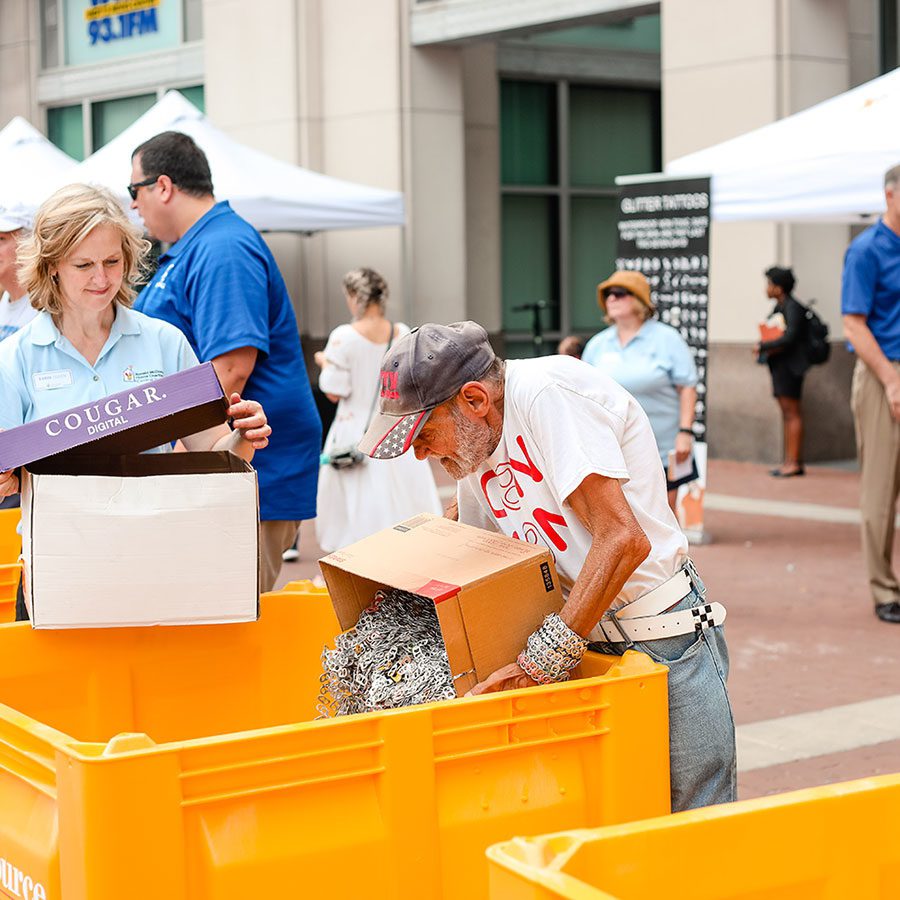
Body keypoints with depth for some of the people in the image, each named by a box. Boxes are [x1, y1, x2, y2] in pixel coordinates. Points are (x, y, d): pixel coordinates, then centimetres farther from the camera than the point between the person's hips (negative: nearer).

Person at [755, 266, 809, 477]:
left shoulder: (792, 308, -13)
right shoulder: (778, 307, 14)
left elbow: (790, 337, -21)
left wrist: (763, 346, -15)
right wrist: (764, 348, 0)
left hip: (789, 365, -9)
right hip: (778, 364, 9)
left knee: (791, 412, -6)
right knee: (786, 413, 10)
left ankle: (794, 462, -4)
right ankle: (789, 461, 14)